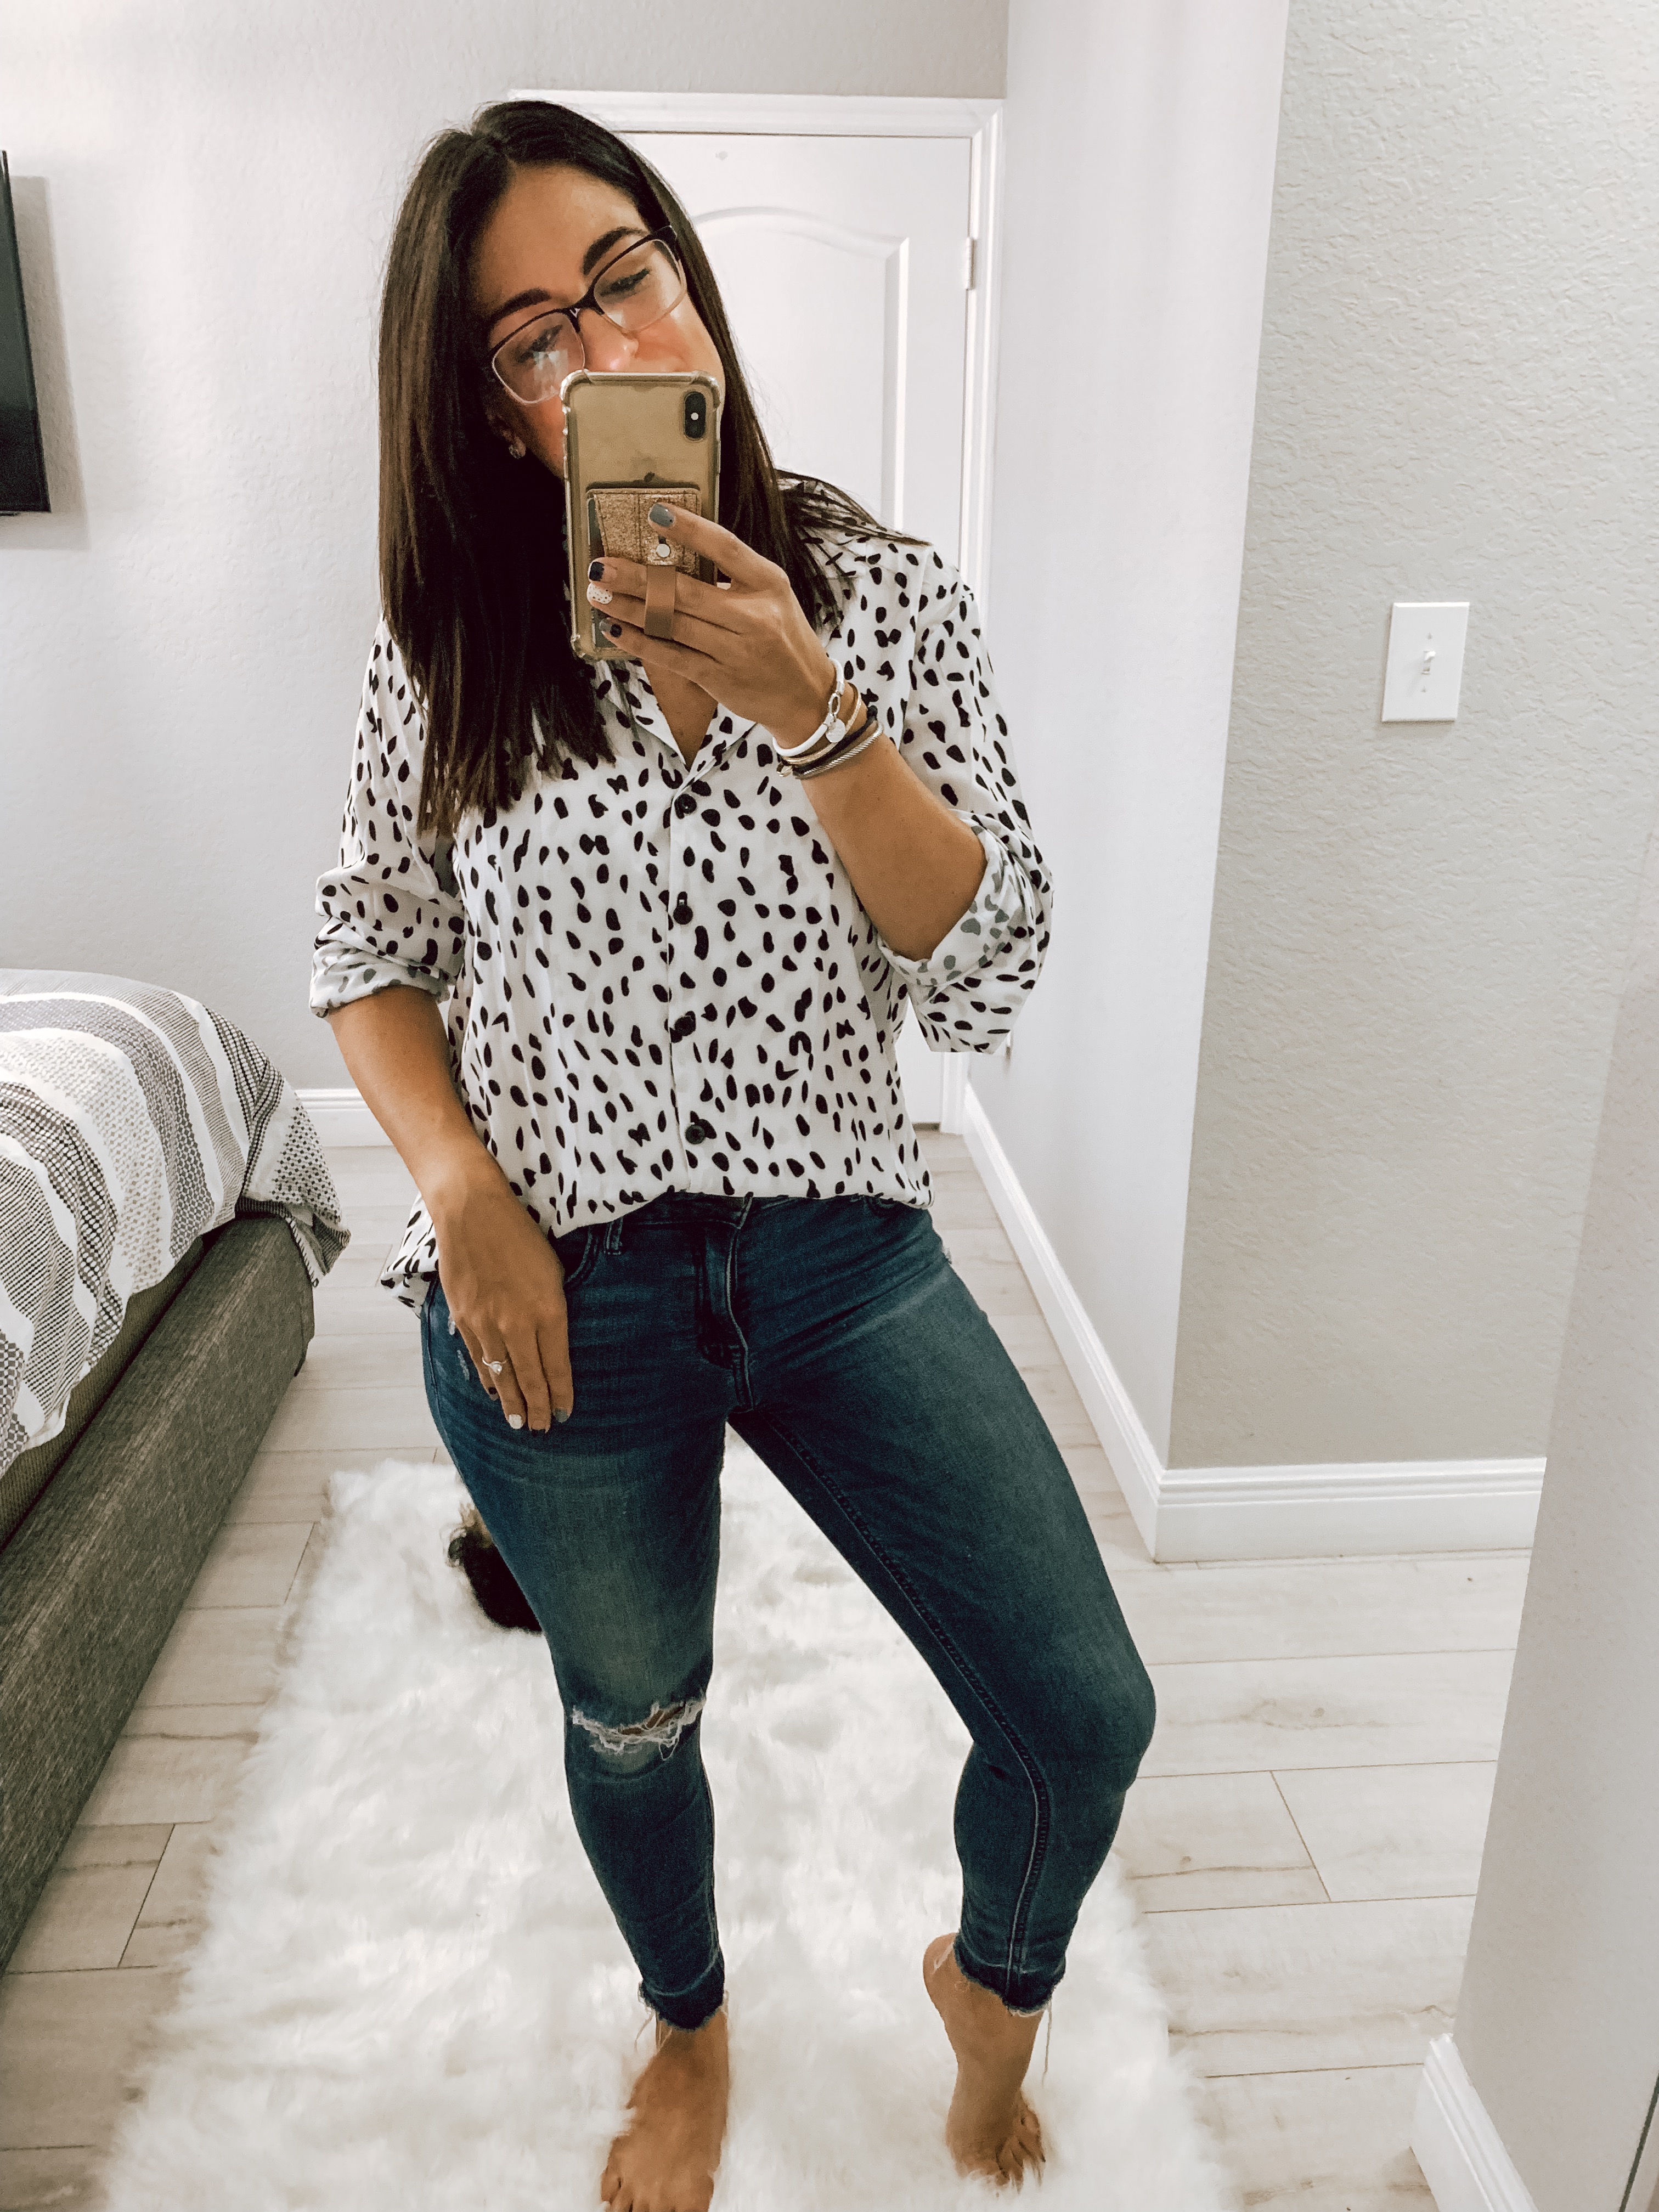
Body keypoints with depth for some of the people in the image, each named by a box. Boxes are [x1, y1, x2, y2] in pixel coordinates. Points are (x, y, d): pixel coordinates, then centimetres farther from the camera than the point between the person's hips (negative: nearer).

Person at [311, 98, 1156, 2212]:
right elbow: (367, 941, 5)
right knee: (633, 1718, 21)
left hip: (842, 1257, 1)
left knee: (1082, 1715, 3)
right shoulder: (451, 645, -4)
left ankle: (992, 1978, 41)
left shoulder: (890, 599, -4)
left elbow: (985, 983, -11)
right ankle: (689, 2025, 56)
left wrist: (814, 710, -24)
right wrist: (464, 1191, -10)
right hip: (555, 1295, 0)